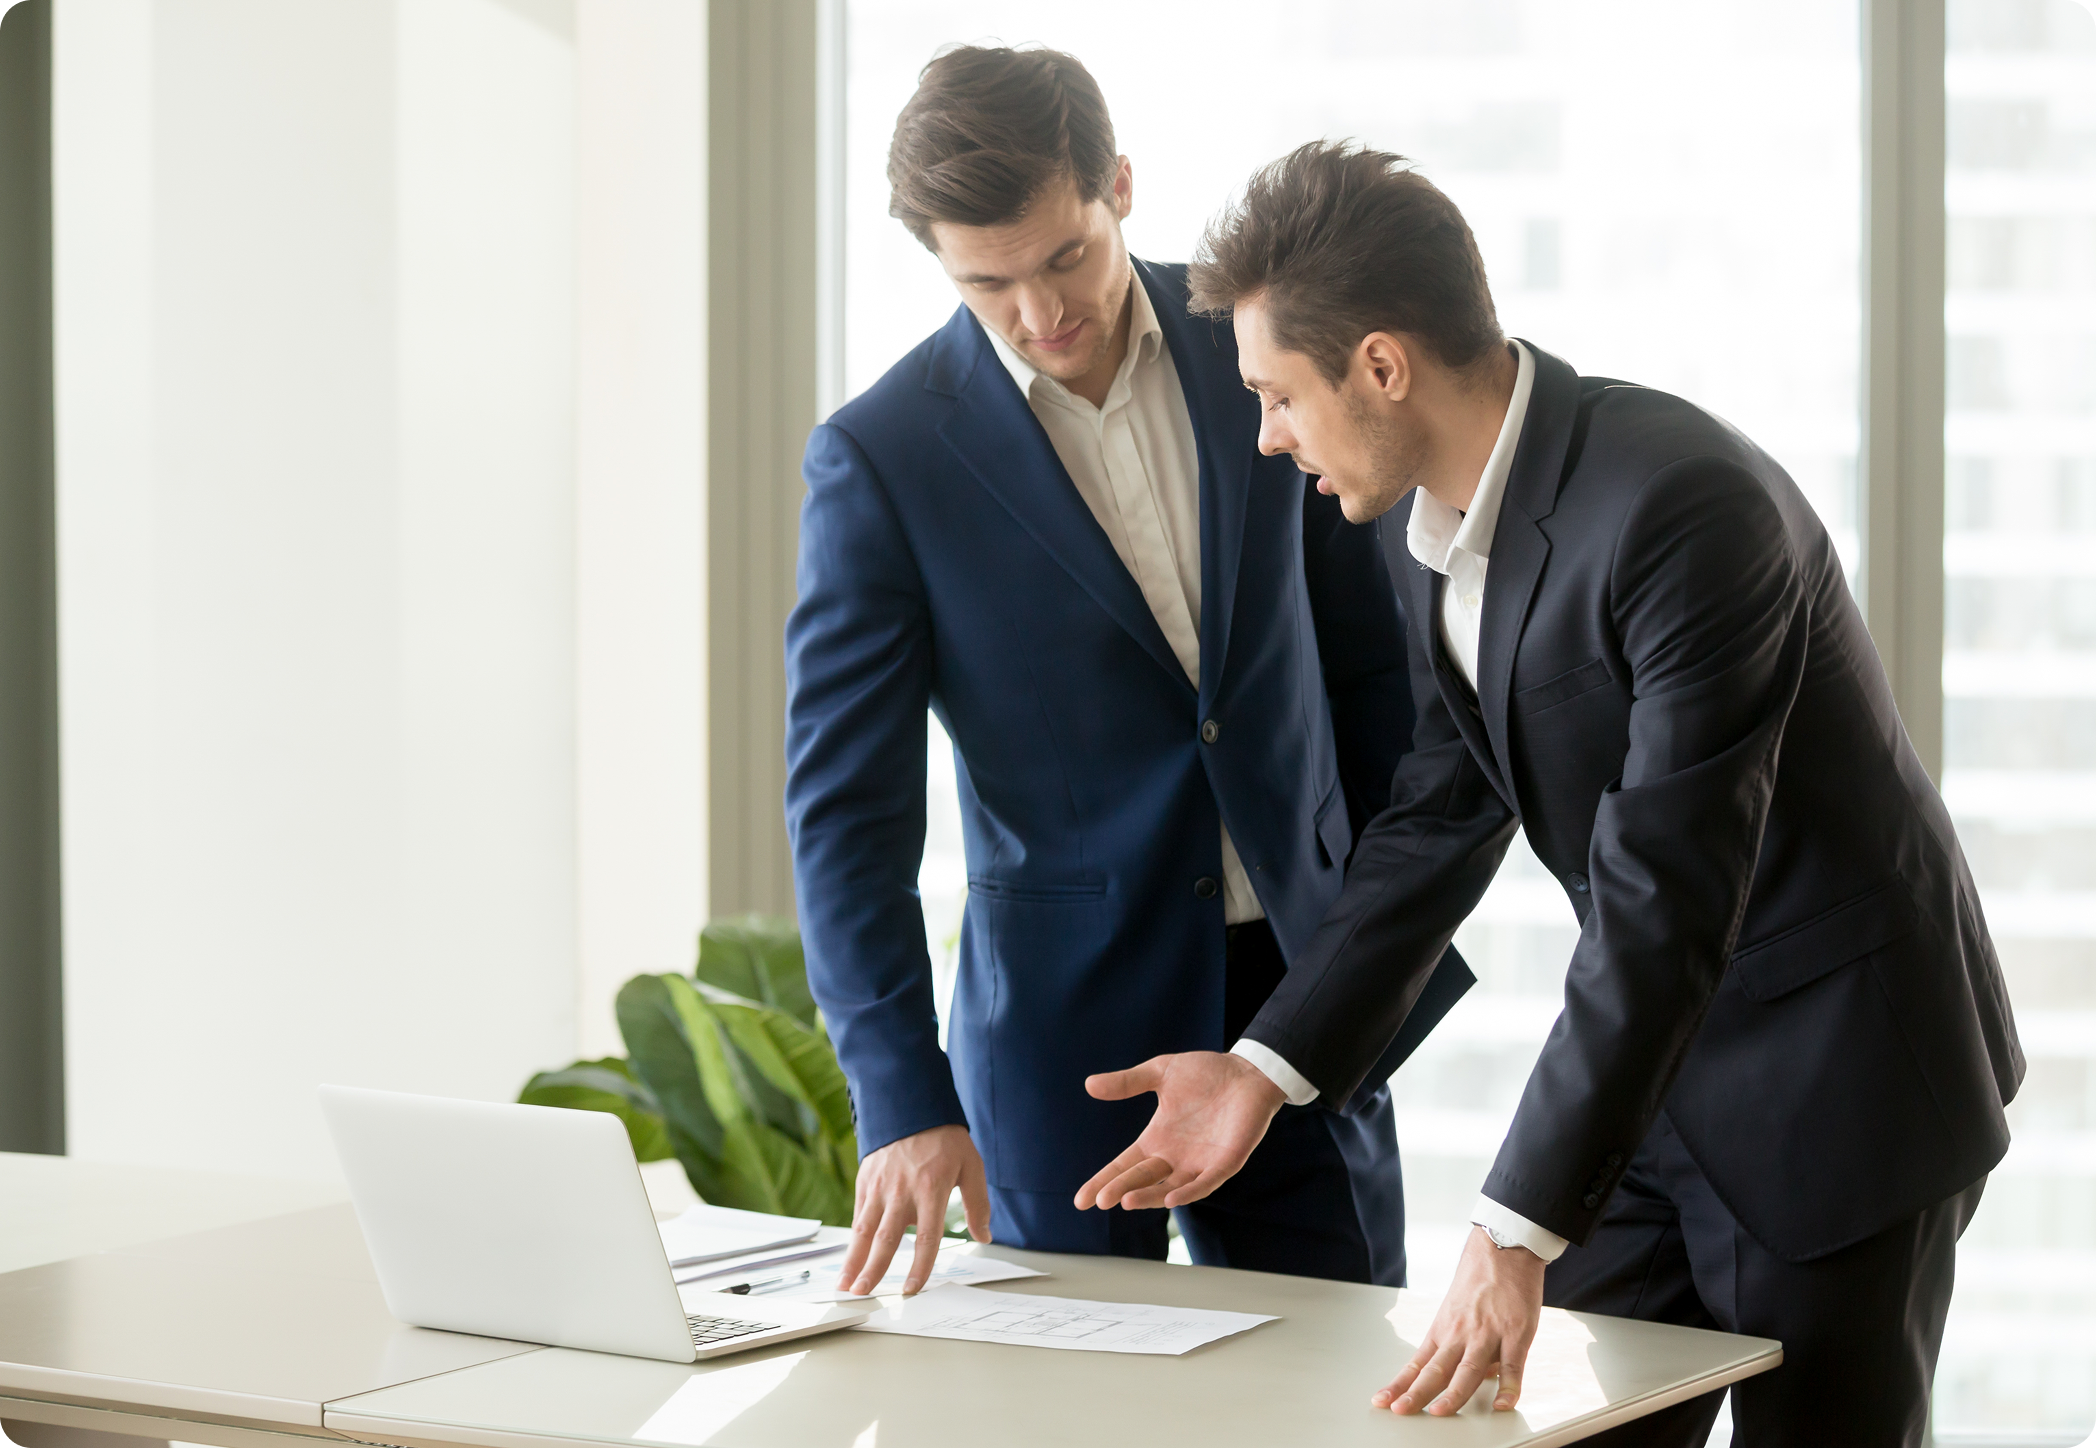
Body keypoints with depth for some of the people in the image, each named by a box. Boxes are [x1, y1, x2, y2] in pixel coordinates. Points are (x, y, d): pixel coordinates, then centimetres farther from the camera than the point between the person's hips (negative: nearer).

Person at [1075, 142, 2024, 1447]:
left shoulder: (1684, 506, -29)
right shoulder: (1436, 516, -1)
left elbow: (1665, 903, -32)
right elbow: (1446, 812, 7)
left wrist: (1519, 1232, -34)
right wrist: (1270, 1068, -2)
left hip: (1840, 1087, -8)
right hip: (1650, 1072, 8)